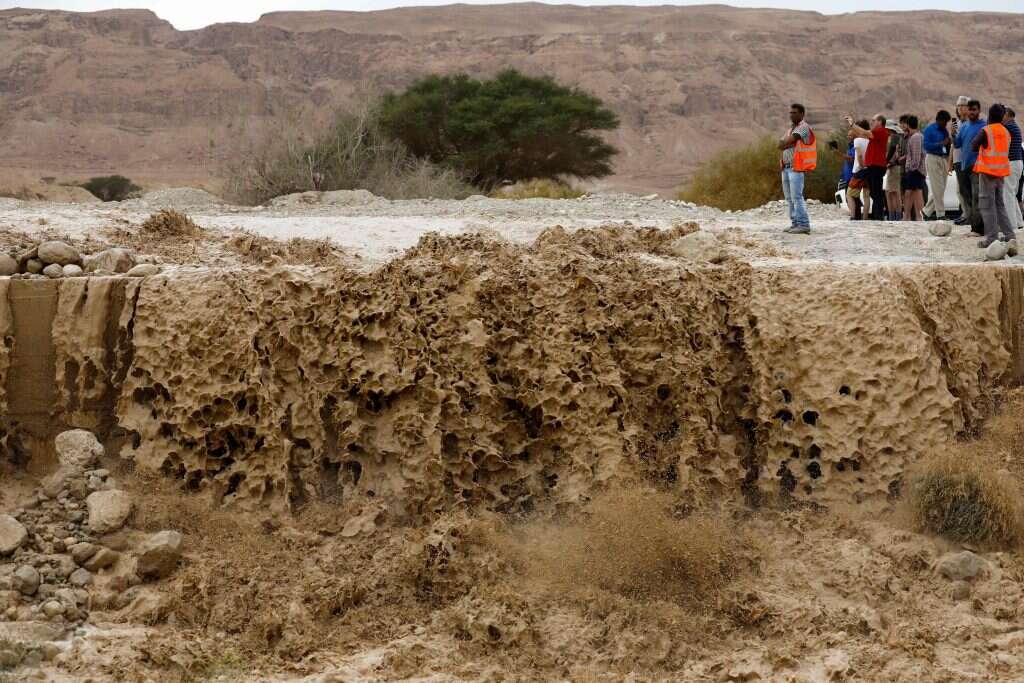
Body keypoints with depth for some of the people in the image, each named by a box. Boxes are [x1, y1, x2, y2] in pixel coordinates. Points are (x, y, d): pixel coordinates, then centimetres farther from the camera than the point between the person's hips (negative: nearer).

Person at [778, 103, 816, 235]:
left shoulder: (803, 127, -7)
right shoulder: (791, 129, 23)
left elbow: (785, 143, -14)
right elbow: (781, 144, 13)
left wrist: (784, 143, 6)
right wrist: (788, 143, -6)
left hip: (796, 168, -9)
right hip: (786, 167, 9)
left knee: (796, 197, -14)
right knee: (789, 198, 10)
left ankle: (803, 224, -14)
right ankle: (795, 223, 15)